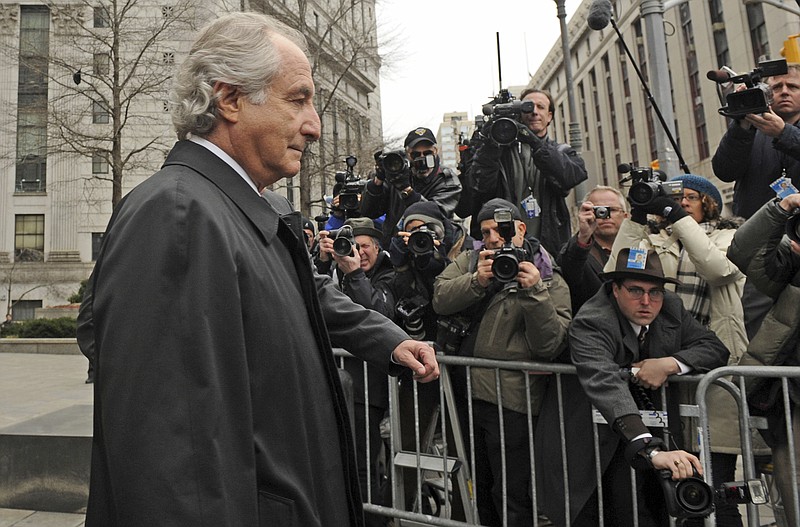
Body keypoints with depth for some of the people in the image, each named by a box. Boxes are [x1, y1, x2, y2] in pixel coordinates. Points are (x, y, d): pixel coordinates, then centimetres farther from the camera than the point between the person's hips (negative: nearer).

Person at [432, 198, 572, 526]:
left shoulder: (548, 280, -4)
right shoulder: (469, 262, 8)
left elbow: (549, 345, -14)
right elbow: (441, 300, -7)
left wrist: (534, 292, -23)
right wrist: (477, 281, -20)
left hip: (510, 399, -5)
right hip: (467, 391, 5)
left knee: (510, 495, 6)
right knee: (480, 487, 23)